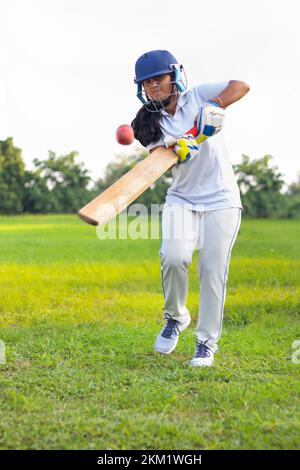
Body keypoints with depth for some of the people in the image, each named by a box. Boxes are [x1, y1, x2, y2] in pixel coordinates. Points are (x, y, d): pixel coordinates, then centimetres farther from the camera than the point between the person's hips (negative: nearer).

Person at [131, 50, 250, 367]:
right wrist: (179, 150, -33)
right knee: (174, 256, -20)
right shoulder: (151, 122, 5)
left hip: (221, 200, -2)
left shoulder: (198, 97, 0)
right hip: (182, 200, 2)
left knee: (213, 269, -6)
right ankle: (175, 317, 7)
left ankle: (207, 342, 6)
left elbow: (241, 86, -9)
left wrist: (215, 105, -26)